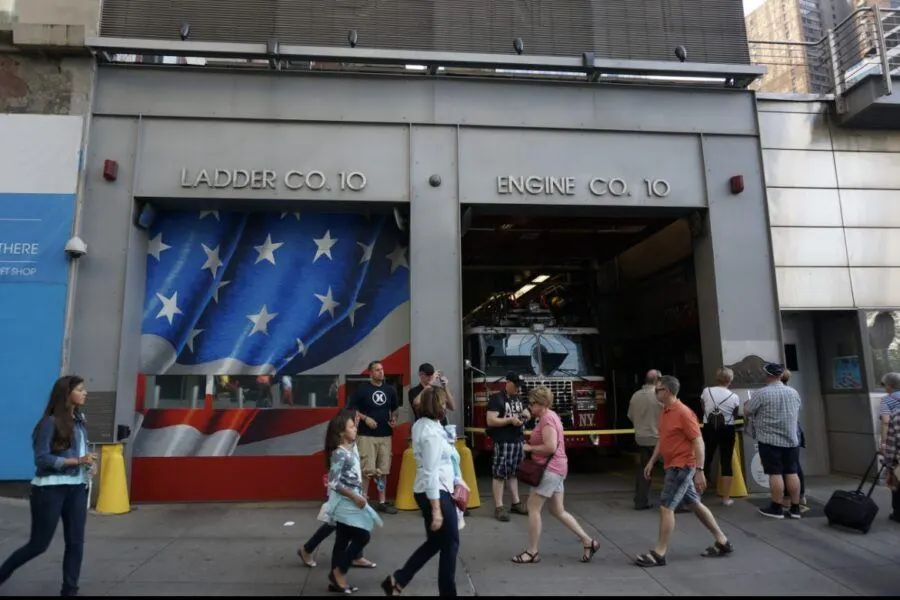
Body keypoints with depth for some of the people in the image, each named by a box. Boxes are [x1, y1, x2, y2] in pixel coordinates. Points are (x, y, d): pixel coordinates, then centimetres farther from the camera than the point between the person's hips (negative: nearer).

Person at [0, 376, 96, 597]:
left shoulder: (79, 420, 8)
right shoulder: (51, 422, -13)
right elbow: (42, 458, -16)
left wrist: (87, 466, 0)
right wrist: (78, 460, -21)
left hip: (76, 488, 6)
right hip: (50, 489, -6)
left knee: (76, 541, 4)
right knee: (39, 543, 6)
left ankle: (69, 590, 14)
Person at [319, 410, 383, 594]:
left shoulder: (351, 447, 6)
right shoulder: (339, 454, -21)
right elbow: (334, 483, -23)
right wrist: (355, 497, -20)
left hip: (350, 501, 9)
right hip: (345, 502, -9)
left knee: (342, 541, 13)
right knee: (362, 536, -5)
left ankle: (335, 580, 21)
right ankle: (338, 573, 7)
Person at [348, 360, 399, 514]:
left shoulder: (390, 389, 8)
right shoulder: (362, 389, -5)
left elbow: (395, 408, 21)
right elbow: (351, 409, -4)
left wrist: (394, 419, 1)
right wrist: (365, 418, -16)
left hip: (386, 435, 5)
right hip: (366, 436, -4)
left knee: (383, 471, 9)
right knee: (367, 470, -7)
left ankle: (382, 502, 19)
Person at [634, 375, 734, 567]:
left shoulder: (683, 413, -19)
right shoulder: (665, 412, 9)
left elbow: (698, 442, -20)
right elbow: (662, 439, 18)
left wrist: (699, 471, -23)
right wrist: (651, 461, 15)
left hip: (682, 466, -9)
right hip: (673, 466, 10)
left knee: (666, 507, -7)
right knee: (695, 504, 18)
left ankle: (659, 553, 0)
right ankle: (722, 542, 30)